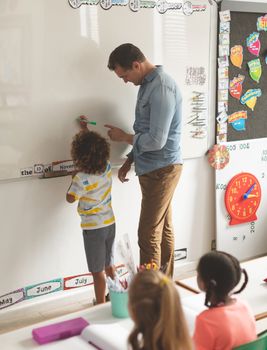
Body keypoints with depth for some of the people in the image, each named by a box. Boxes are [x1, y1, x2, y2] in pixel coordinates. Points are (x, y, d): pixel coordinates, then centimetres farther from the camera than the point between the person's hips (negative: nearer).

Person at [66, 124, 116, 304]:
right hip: (110, 223, 6)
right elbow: (98, 150, 16)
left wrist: (73, 180, 4)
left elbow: (70, 198, -8)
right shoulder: (107, 168, -5)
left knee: (98, 271, 6)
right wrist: (87, 132, 24)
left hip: (93, 228, -6)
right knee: (109, 265, 21)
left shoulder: (81, 178, -22)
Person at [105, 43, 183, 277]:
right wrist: (131, 159, 13)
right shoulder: (149, 84, 11)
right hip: (155, 168, 10)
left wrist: (124, 137, -10)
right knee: (163, 229, 16)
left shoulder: (161, 88, -21)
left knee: (148, 234, -4)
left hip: (161, 170, -10)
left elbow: (156, 140, -25)